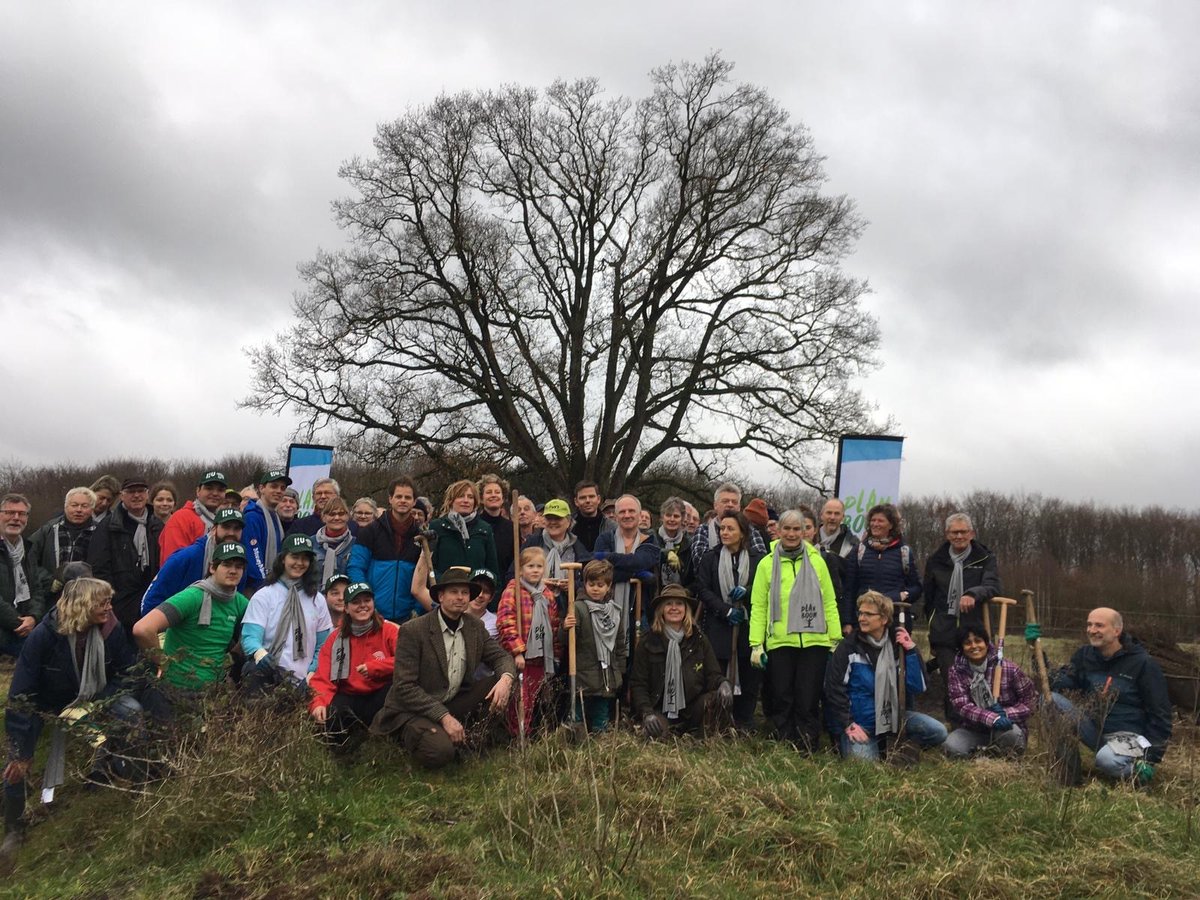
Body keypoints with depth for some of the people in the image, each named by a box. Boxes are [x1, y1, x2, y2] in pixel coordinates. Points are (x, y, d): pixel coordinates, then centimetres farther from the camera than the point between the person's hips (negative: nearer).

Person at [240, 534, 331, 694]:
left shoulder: (317, 600, 15)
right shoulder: (263, 596, 5)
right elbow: (250, 637, -5)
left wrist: (312, 674, -1)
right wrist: (259, 652, -27)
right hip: (267, 676, -2)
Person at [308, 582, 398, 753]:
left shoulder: (389, 630, -2)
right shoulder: (336, 638, 6)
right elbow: (323, 677, -2)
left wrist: (373, 667, -20)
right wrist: (318, 703, -21)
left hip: (381, 696, -1)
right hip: (350, 697, 1)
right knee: (326, 717, -33)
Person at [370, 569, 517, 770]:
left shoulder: (475, 627, 3)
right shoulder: (413, 631, -15)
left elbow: (501, 656, 5)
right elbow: (404, 687, -18)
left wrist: (506, 678, -21)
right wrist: (444, 717, -25)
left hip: (453, 704, 6)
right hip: (412, 712, -6)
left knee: (501, 681, -10)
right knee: (440, 752, -33)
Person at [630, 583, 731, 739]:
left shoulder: (699, 640, 7)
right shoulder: (648, 644, 3)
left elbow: (713, 675, 3)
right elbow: (638, 685, 1)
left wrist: (724, 684, -23)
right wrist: (646, 713, -17)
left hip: (692, 710, 1)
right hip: (661, 712, -1)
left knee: (719, 698, -28)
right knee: (656, 733, -32)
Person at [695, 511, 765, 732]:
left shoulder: (756, 559, 6)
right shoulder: (710, 557, 6)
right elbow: (702, 589, 1)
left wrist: (746, 591, -12)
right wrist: (726, 610, -9)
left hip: (748, 626, 1)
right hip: (718, 627, -1)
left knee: (749, 677, 2)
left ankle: (744, 726, 13)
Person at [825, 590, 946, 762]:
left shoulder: (898, 644, 4)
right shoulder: (848, 646, -5)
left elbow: (918, 687, -2)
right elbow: (834, 688, -7)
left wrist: (911, 651, -11)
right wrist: (848, 725, -13)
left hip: (893, 715, 4)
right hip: (859, 723, -3)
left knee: (938, 732, -12)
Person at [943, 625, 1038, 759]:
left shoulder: (1008, 668, -10)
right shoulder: (955, 671, -7)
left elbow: (1031, 700, -4)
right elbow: (961, 705, -16)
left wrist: (1005, 714, -21)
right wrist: (992, 718, -33)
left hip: (1006, 725, -1)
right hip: (974, 728, 1)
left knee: (1011, 734, -37)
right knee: (951, 748, -27)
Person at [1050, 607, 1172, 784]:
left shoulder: (1143, 663, -10)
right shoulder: (1084, 655, 4)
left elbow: (1160, 714, -8)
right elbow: (1055, 684, -6)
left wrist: (1151, 758, -15)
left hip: (1127, 735, -5)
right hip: (1094, 729, 5)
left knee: (1106, 759, -39)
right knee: (1051, 698, -18)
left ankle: (1139, 772, -3)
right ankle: (1070, 769, -10)